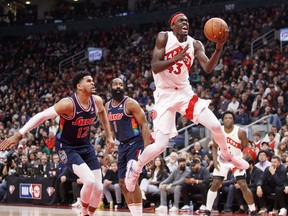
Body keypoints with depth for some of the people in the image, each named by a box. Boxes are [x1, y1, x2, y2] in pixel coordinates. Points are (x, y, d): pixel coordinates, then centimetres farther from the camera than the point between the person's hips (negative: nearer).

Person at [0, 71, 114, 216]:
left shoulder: (97, 101, -8)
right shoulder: (68, 104, -27)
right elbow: (41, 116, -25)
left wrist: (109, 136, 21)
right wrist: (19, 134, -30)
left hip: (86, 146, 6)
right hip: (67, 147, -6)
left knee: (98, 188, 0)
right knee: (89, 181, -26)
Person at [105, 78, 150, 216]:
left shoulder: (131, 103, -12)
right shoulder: (108, 106, 9)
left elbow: (144, 125, -15)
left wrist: (146, 149, -23)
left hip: (135, 144, -8)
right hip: (122, 145, 8)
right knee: (122, 183, 7)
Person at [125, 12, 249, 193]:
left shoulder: (195, 44, 0)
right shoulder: (164, 37, -12)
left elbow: (208, 68, -11)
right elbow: (155, 67, -19)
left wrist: (219, 48, -26)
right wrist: (176, 58, -34)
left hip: (185, 93, 4)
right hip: (165, 96, -4)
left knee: (216, 126, -5)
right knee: (160, 145, -13)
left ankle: (227, 156, 26)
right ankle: (136, 167, 15)